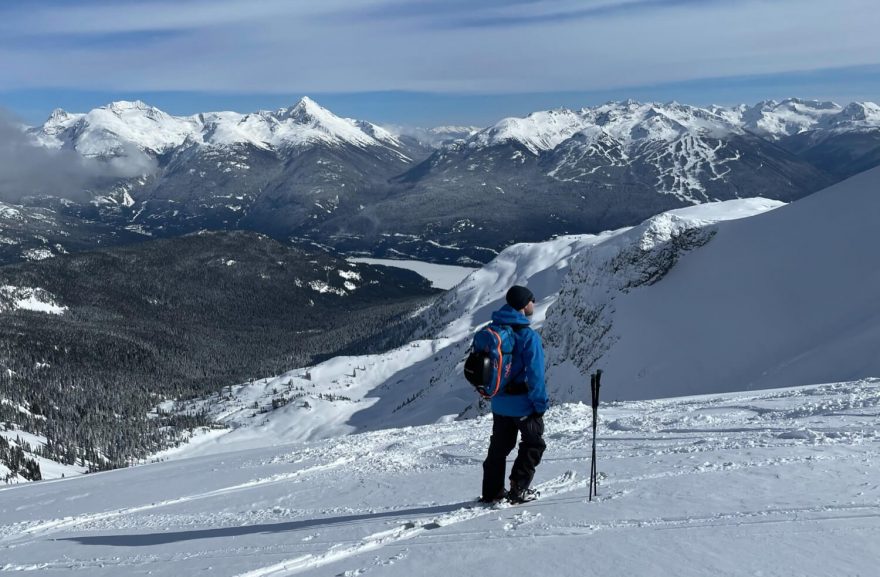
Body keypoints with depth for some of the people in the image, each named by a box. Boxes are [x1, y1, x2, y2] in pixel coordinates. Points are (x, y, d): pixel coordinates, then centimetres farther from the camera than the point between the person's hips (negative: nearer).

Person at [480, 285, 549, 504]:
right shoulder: (528, 336, -20)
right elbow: (535, 374, -20)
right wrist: (541, 404, -11)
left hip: (499, 402, 7)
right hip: (523, 403, -7)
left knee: (499, 446, 18)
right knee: (534, 444, 12)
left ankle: (491, 492, 23)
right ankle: (518, 490, 9)